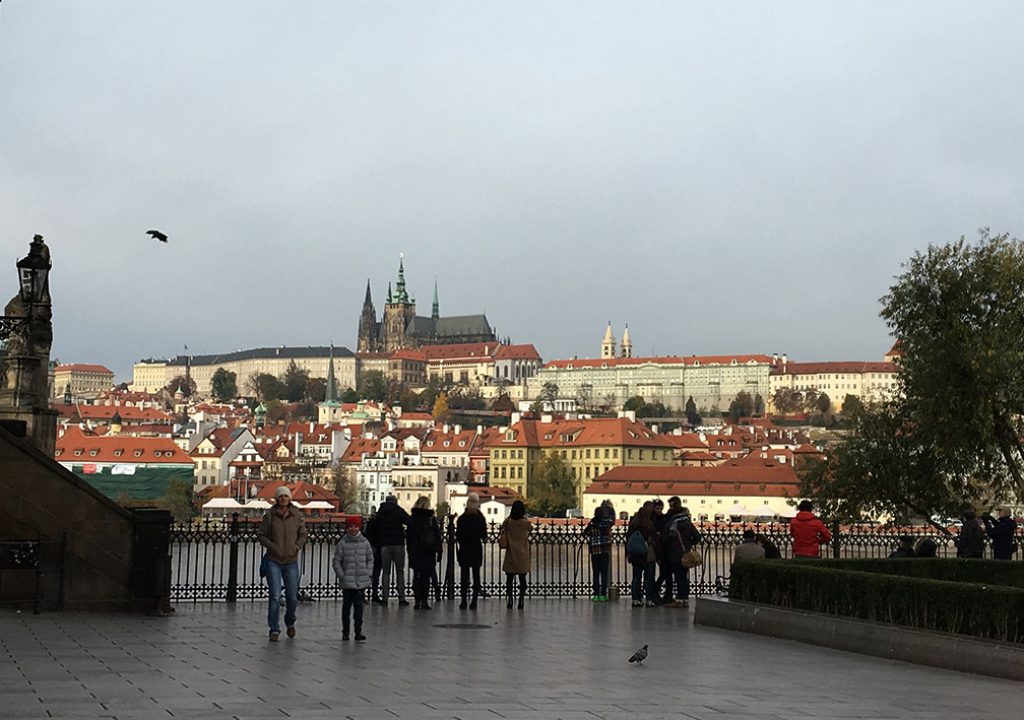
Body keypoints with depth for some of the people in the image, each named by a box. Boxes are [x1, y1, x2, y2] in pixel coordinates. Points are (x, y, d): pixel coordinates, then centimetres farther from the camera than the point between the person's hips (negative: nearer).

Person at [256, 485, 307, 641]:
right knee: (275, 597, -8)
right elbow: (261, 535, 2)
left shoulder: (297, 515, 1)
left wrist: (296, 548, -7)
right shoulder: (269, 515, -3)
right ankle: (274, 630, -1)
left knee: (292, 597, 6)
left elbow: (302, 535, 10)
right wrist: (272, 547, -12)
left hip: (291, 561, 2)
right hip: (273, 561, -2)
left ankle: (290, 622, 34)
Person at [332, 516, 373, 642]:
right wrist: (341, 576, -6)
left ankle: (358, 632, 0)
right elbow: (336, 562, 1)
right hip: (347, 582, -1)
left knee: (359, 605, -3)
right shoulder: (342, 543, -3)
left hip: (361, 581, 1)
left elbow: (370, 559, 12)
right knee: (347, 605, 9)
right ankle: (345, 631, 21)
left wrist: (368, 574, 1)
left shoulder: (365, 542, 4)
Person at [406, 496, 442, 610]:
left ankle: (417, 601, 4)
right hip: (428, 553, -2)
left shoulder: (411, 518, 0)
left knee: (416, 576, 8)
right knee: (426, 577, 3)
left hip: (415, 553, 2)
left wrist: (410, 552, 10)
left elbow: (408, 537, 3)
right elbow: (437, 537, -4)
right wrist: (439, 552, 3)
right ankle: (424, 601, -2)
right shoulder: (432, 519, -6)